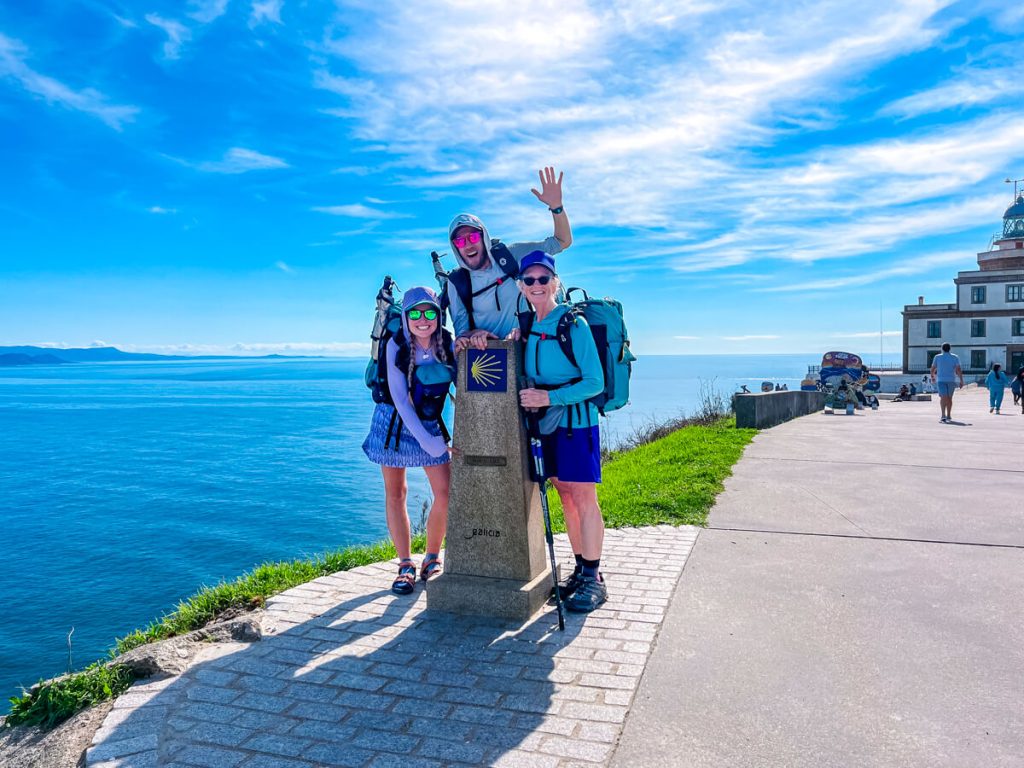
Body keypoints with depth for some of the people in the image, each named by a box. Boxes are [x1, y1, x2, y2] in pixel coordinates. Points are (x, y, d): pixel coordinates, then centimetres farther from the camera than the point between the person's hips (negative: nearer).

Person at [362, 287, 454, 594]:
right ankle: (405, 565, 17)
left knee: (446, 494, -5)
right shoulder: (396, 345, -16)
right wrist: (427, 442, -24)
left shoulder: (449, 344, -12)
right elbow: (400, 399, -19)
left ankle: (432, 560, 15)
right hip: (394, 421, -1)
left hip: (431, 423, 2)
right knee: (395, 494, 4)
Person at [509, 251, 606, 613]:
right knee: (565, 497, 12)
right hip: (545, 421, 7)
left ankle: (594, 580, 6)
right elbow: (528, 376, 17)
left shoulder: (574, 324, -11)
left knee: (584, 498, -4)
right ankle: (580, 570, 24)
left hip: (576, 420, -6)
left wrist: (549, 397, -22)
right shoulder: (527, 325, 8)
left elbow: (595, 382, -14)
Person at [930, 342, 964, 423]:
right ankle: (948, 416, 25)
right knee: (949, 398, 15)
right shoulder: (955, 357, 4)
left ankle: (943, 415, -31)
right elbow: (959, 370, -4)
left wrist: (933, 376, 26)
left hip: (941, 380, -2)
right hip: (951, 380, 2)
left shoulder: (937, 357, 4)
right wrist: (961, 381, -3)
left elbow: (933, 369, 7)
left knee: (943, 397, -12)